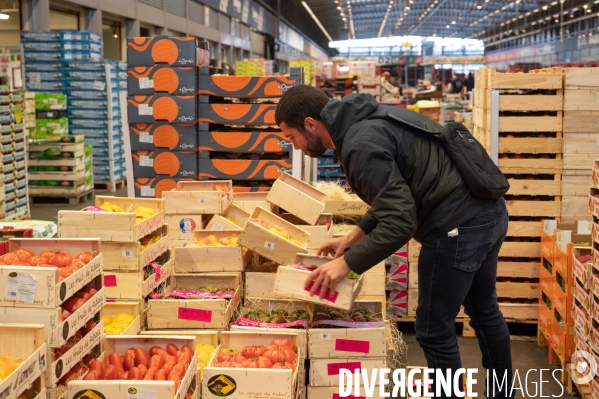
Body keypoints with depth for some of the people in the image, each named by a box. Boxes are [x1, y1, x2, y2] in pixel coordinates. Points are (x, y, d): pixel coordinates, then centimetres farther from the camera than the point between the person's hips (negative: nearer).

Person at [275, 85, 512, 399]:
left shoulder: (360, 145, -19)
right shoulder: (371, 118, 11)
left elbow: (399, 224, -24)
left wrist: (347, 263, -14)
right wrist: (354, 237, 20)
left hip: (459, 226, -10)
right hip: (489, 211, 10)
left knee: (434, 330, 7)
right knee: (484, 310, 26)